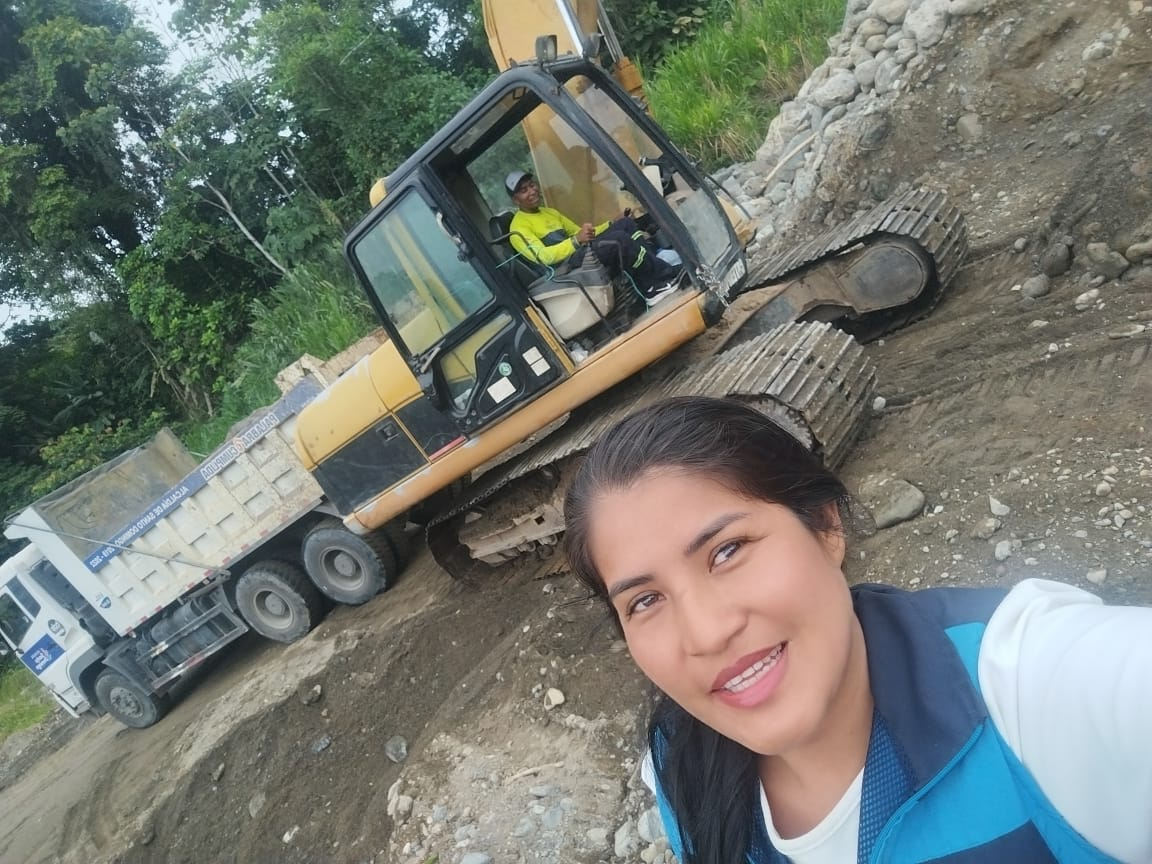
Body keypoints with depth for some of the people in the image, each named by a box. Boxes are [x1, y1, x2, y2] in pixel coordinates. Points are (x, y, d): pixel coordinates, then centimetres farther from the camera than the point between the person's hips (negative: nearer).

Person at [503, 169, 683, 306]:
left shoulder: (549, 212, 27)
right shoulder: (519, 227, 0)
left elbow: (581, 235, 26)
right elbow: (543, 257, -16)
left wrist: (612, 224, 11)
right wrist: (576, 241, -27)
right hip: (568, 267, -9)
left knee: (625, 224, -11)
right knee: (619, 240, -28)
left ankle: (654, 286, -18)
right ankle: (666, 277, -17)